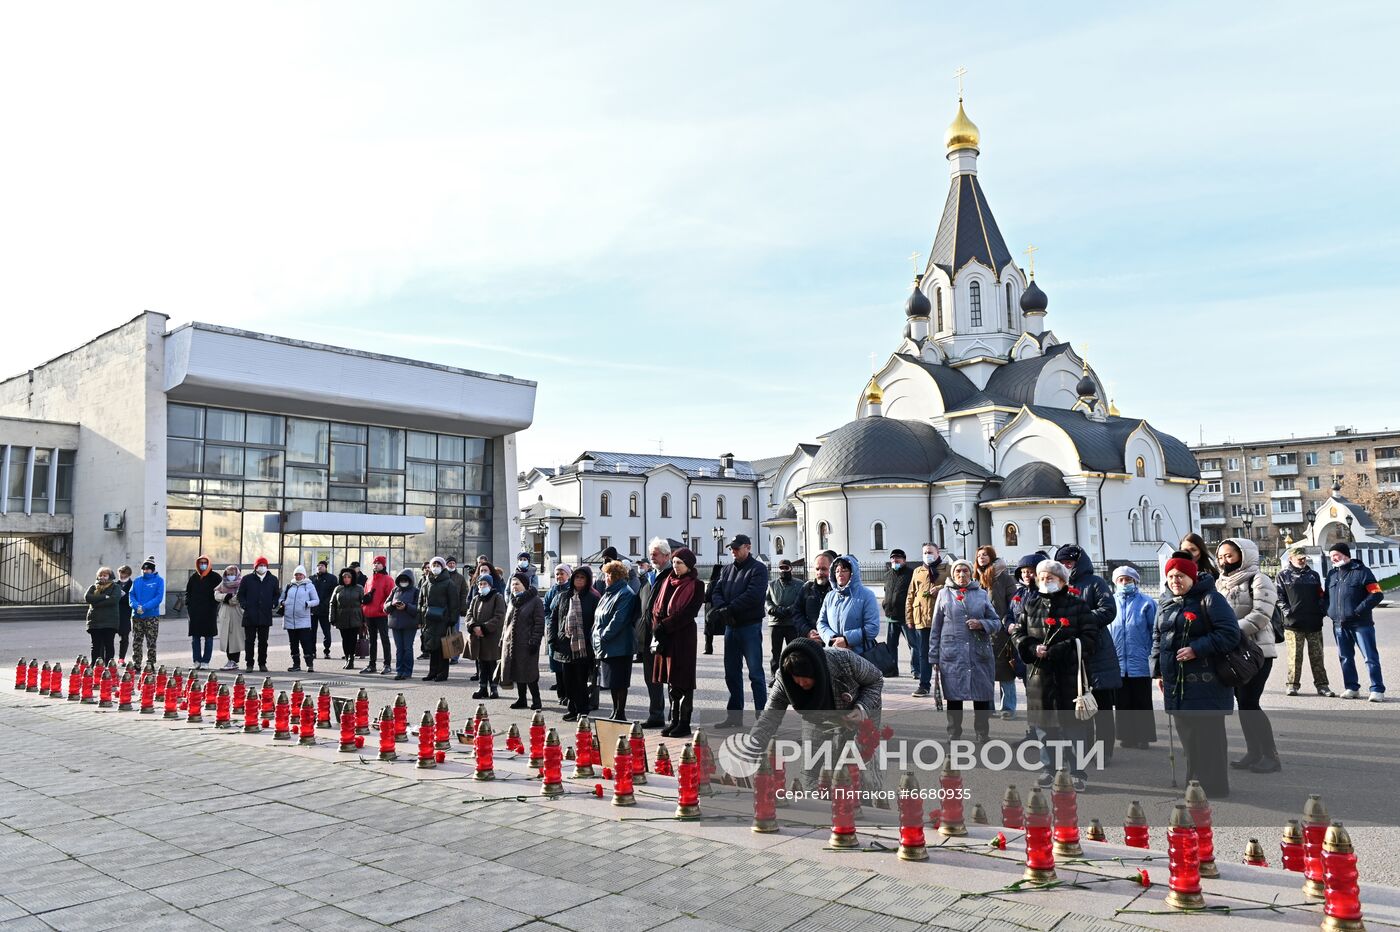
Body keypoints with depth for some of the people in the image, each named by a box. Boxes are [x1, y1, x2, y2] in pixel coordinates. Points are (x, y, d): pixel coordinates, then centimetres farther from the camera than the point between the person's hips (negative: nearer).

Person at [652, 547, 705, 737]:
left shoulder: (695, 585, -6)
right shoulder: (667, 582, 13)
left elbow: (688, 613, -14)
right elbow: (657, 607, 11)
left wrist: (663, 626, -16)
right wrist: (658, 626, -6)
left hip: (683, 637, -6)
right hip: (665, 637, 6)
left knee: (683, 681, -2)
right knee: (671, 680, 10)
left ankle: (684, 724, 4)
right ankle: (674, 721, 18)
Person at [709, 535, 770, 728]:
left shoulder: (758, 569, -6)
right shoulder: (728, 570, 16)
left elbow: (753, 595, -19)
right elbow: (716, 592, 7)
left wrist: (727, 610, -19)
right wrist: (720, 609, -15)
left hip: (750, 626, -7)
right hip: (730, 626, 7)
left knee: (755, 673, -3)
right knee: (732, 673, 12)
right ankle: (734, 715, 21)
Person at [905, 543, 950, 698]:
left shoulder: (947, 570, 6)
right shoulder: (917, 572, 15)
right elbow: (910, 596, 14)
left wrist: (940, 589, -16)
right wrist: (909, 617, 8)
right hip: (922, 619, 3)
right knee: (923, 653, 5)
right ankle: (924, 684, 10)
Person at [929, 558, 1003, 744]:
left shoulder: (982, 594, 9)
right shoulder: (944, 594, 7)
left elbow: (996, 622, 11)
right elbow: (936, 628, 7)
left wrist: (981, 624, -11)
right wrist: (934, 657, 3)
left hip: (980, 654, 1)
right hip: (952, 655, -1)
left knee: (982, 697, 3)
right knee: (954, 697, 5)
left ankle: (983, 737, 17)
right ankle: (954, 736, 17)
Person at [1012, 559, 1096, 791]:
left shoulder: (1077, 605, 1)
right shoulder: (1030, 606, 11)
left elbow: (1090, 638, -5)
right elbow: (1018, 635, 10)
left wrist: (1060, 650, -17)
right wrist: (1033, 648, -11)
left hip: (1070, 674, -3)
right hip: (1039, 674, 3)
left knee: (1073, 724, 1)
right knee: (1043, 723, 9)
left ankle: (1078, 772, 13)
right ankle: (1047, 768, 22)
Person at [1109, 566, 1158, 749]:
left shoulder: (1146, 603, -1)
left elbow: (1155, 632, 0)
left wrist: (1153, 657, -5)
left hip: (1140, 663, -2)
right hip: (1117, 663, 2)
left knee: (1142, 703, 6)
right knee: (1122, 702, 9)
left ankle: (1143, 736, 15)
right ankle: (1126, 735, 18)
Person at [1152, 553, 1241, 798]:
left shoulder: (1209, 599, -9)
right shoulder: (1165, 602, 13)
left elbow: (1230, 634, -15)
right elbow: (1158, 638, 20)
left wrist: (1196, 649, -21)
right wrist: (1158, 671, 15)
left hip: (1205, 684, -7)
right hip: (1175, 684, 7)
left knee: (1208, 739, -4)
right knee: (1186, 738, 13)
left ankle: (1216, 792, 5)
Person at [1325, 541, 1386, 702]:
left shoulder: (1361, 571, -4)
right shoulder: (1332, 574, 14)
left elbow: (1377, 594, -9)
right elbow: (1327, 596, 25)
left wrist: (1359, 610, -17)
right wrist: (1329, 611, 7)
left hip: (1361, 623, -6)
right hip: (1339, 625, 6)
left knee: (1370, 657, -4)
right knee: (1345, 657, 10)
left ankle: (1377, 690, 0)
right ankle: (1351, 688, 19)